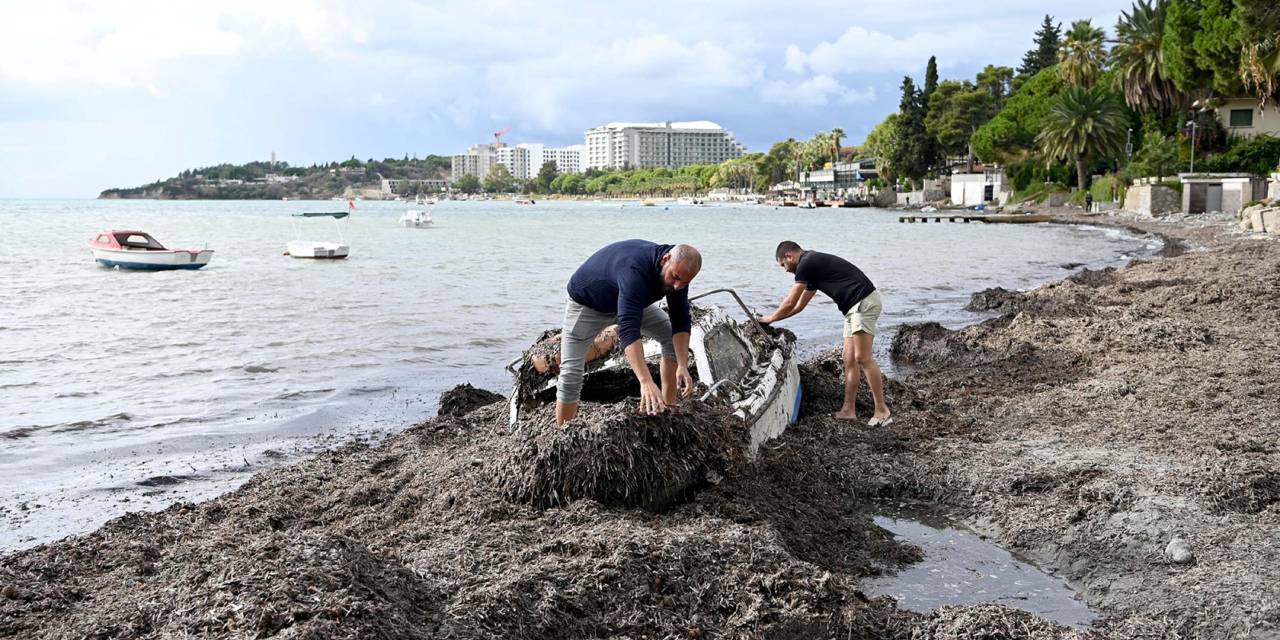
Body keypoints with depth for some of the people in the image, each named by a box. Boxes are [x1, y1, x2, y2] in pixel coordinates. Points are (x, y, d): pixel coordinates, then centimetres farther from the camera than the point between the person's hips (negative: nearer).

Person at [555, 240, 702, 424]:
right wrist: (646, 382, -61)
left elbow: (680, 322, -15)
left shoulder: (677, 272, -21)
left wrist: (683, 366, -30)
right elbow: (628, 329, -53)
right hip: (586, 303, -7)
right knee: (570, 374, -17)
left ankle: (669, 407, 5)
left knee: (673, 337, -3)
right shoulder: (635, 270, -44)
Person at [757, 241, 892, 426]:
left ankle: (882, 411, -13)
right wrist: (773, 317, 34)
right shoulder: (813, 265, 23)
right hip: (854, 308, 10)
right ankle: (848, 410, 8)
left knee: (863, 358, -13)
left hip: (864, 302, -10)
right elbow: (798, 306, 32)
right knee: (850, 360, 7)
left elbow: (790, 303, -1)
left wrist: (770, 318, 15)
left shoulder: (806, 264, -8)